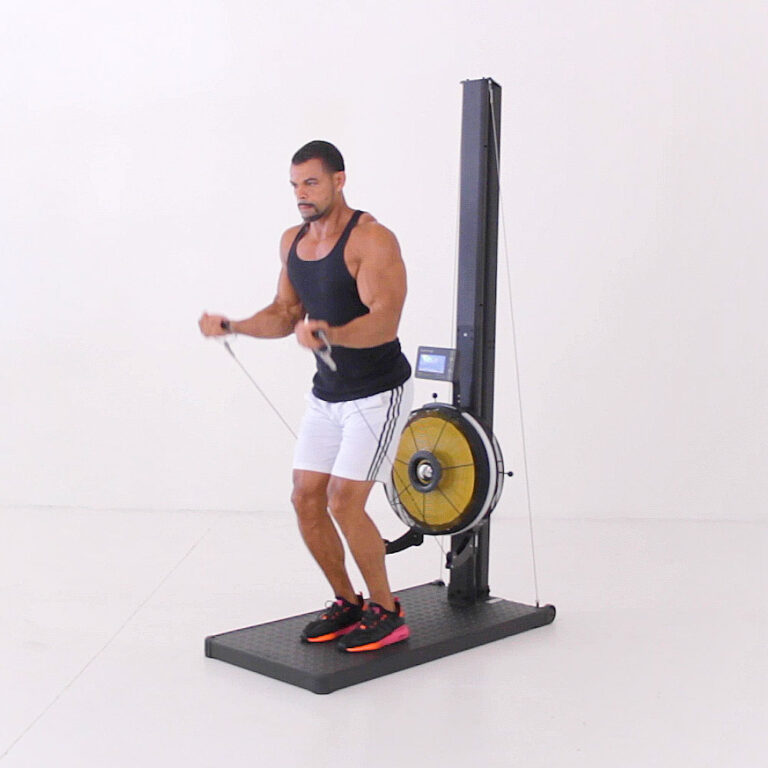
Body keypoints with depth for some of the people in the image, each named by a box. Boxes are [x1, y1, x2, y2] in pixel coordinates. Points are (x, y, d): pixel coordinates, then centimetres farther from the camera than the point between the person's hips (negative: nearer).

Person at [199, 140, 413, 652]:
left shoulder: (371, 240, -19)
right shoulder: (293, 241, 6)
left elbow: (385, 322, -29)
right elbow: (286, 313, 14)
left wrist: (328, 333, -46)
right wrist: (233, 326, -2)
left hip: (378, 393, -8)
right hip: (326, 394, 8)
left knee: (344, 503, -13)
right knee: (306, 500, 3)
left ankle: (387, 614, 5)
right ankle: (347, 603, 21)